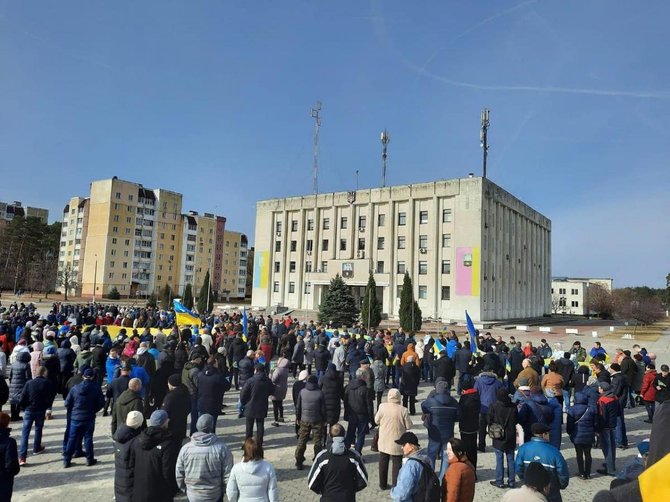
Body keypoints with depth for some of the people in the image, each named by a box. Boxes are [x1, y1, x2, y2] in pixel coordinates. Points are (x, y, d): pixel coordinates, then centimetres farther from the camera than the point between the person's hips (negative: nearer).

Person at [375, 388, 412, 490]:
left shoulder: (382, 407, -13)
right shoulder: (403, 410, -18)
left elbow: (376, 420, -1)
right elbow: (409, 426, -9)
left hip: (384, 441, 2)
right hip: (397, 442, -2)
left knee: (383, 462, 18)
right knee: (396, 464, 12)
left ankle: (383, 484, 29)